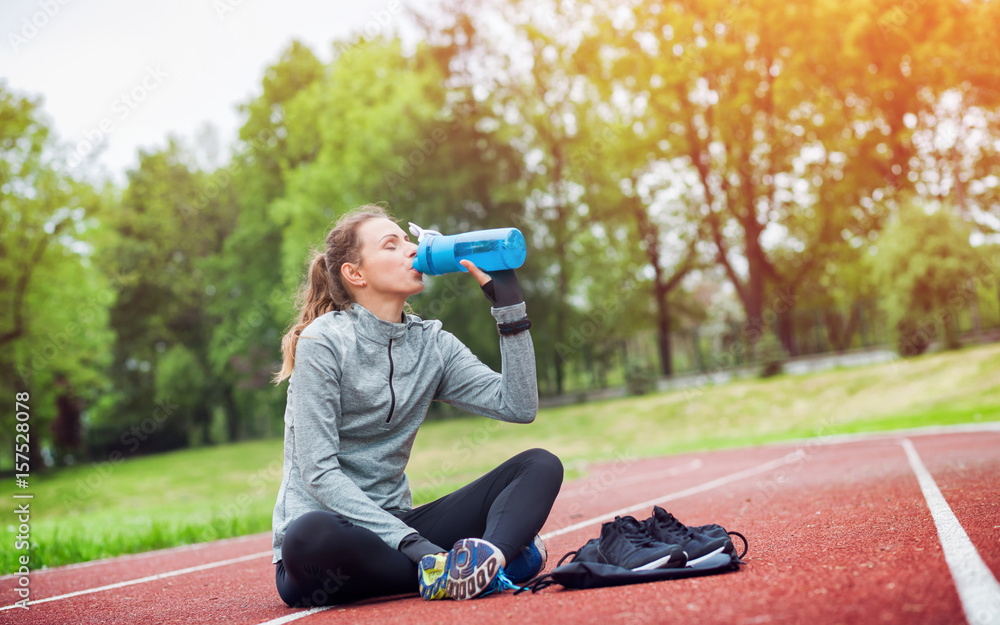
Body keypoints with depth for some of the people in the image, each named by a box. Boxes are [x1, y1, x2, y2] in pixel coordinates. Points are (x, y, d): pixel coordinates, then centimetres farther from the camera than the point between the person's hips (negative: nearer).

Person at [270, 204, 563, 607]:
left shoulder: (432, 344, 7)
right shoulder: (324, 341, -10)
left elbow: (519, 406, -4)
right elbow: (318, 473, -17)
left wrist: (508, 303, -6)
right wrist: (411, 543, -26)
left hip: (393, 525, 6)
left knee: (541, 465, -6)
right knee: (309, 536, -42)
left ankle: (487, 559, -35)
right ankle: (445, 572, -24)